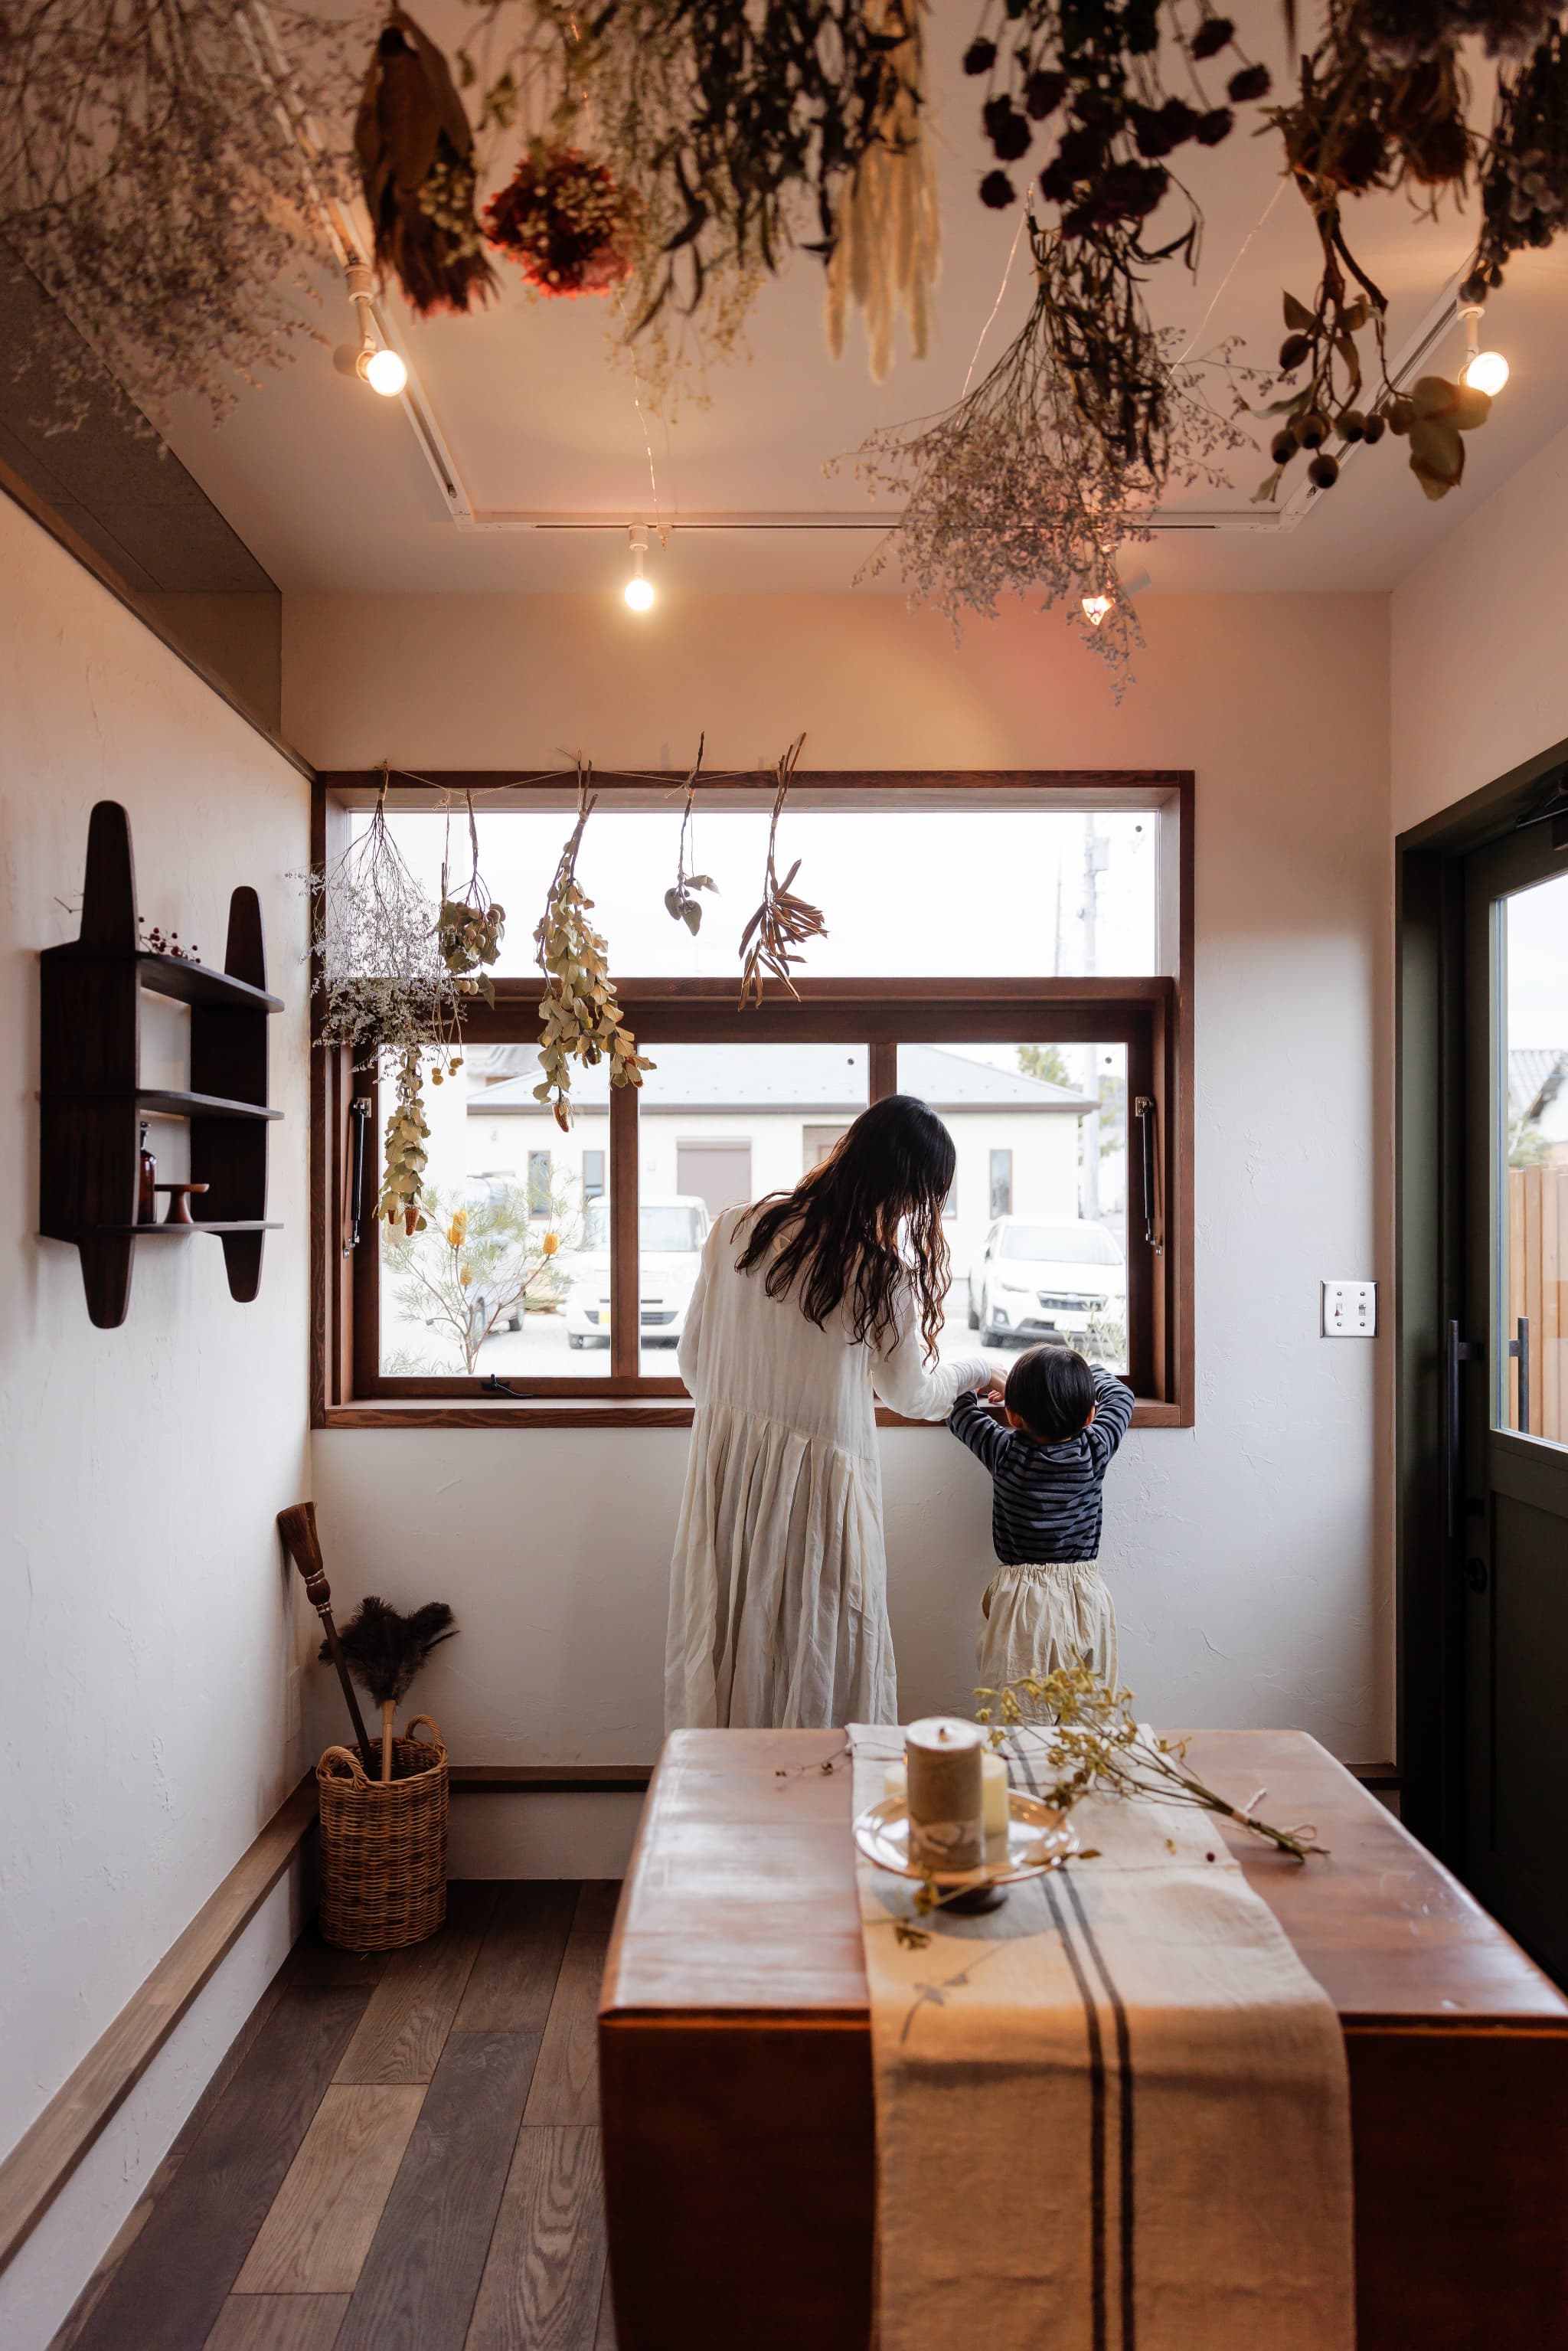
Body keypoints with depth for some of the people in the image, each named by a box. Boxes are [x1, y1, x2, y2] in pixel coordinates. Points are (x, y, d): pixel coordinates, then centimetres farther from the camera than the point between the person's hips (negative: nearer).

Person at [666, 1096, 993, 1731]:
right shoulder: (884, 1271, -13)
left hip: (725, 1465, 4)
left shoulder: (735, 1230, -3)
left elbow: (694, 1363, 5)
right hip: (818, 1477, -4)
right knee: (816, 1665, 12)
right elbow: (910, 1395, 4)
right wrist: (975, 1368, 23)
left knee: (720, 1654, 17)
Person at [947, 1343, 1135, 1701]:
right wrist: (1080, 1372, 30)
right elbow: (1119, 1393, 15)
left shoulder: (1006, 1453, -9)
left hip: (1023, 1603, -2)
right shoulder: (1095, 1451, -5)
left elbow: (958, 1408, 10)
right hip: (1086, 1602, 2)